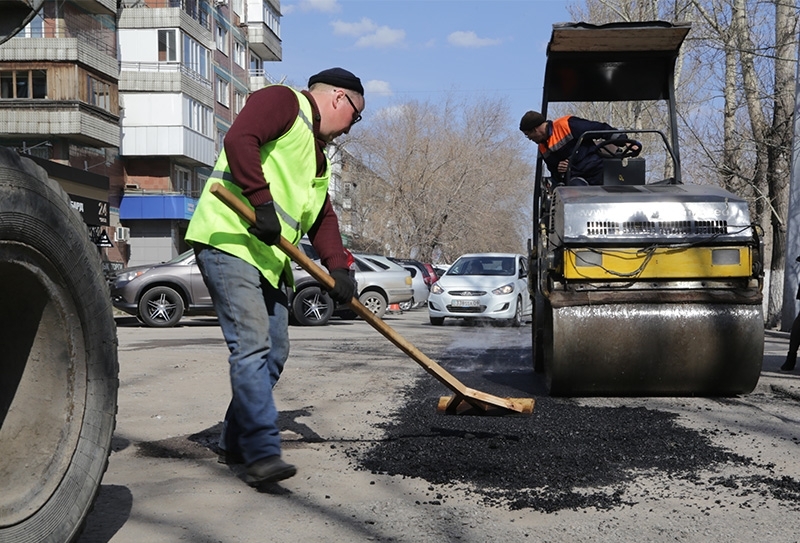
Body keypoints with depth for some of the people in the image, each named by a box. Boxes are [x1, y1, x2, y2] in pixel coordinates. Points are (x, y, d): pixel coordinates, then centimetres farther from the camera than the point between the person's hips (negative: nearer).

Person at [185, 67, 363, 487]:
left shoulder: (318, 155, 27)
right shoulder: (283, 102, -2)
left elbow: (322, 217, 21)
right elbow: (239, 140, -20)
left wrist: (338, 268, 6)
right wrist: (262, 203, -25)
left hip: (269, 259, 10)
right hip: (229, 243, -10)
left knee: (274, 354, 10)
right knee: (252, 347, -16)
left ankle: (235, 443, 23)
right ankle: (263, 453, -17)